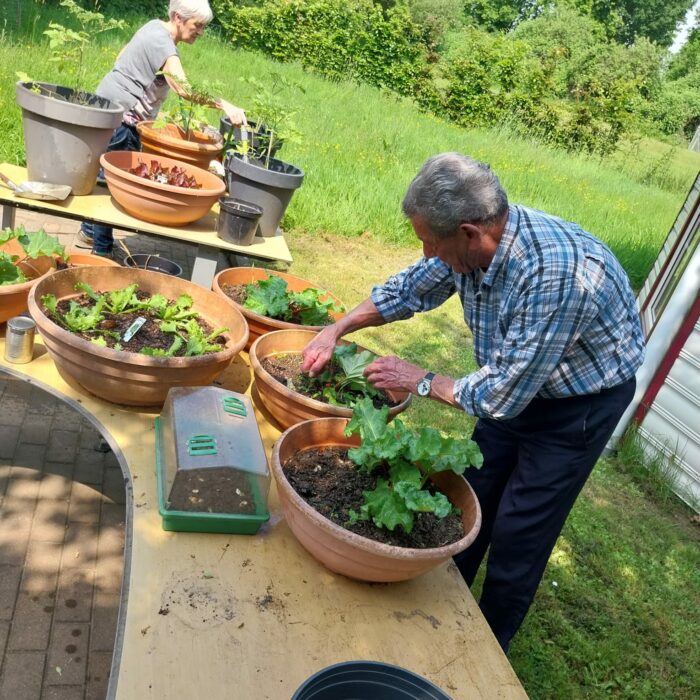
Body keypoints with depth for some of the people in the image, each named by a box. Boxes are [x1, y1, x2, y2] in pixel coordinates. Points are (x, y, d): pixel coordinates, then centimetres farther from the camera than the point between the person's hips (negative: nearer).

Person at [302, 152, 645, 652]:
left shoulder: (552, 276, -40)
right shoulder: (475, 238, -17)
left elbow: (501, 396, -31)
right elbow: (409, 290, 2)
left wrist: (419, 380, -19)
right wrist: (335, 332, -4)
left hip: (582, 401, -7)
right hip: (517, 381, 7)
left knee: (518, 535, 2)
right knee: (472, 497, 15)